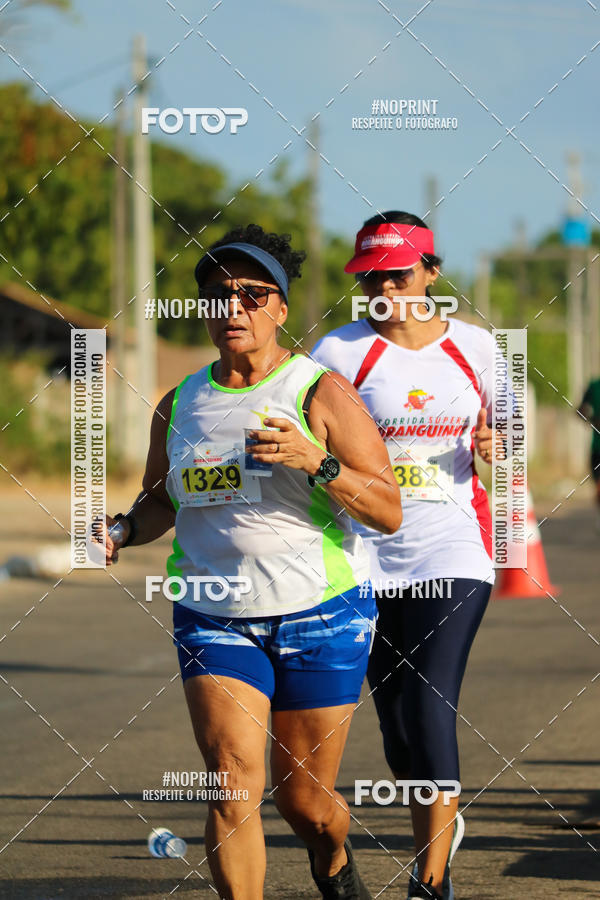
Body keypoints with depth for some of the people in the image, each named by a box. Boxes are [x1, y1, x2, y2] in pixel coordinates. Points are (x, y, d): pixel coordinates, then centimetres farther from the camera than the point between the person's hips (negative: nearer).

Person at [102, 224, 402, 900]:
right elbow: (160, 501, 23)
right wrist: (126, 529, 0)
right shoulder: (178, 406, 6)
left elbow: (389, 512, -10)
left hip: (320, 616, -2)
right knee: (233, 785, -16)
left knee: (305, 801, 8)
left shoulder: (320, 394, -6)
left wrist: (315, 461, -25)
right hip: (214, 617, 2)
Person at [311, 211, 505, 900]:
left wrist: (494, 448, -5)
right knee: (394, 713, 7)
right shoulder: (341, 351, -1)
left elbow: (494, 438, 17)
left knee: (430, 706, -12)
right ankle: (439, 827, 35)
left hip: (453, 547, -1)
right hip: (368, 552, 1)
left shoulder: (473, 346, 6)